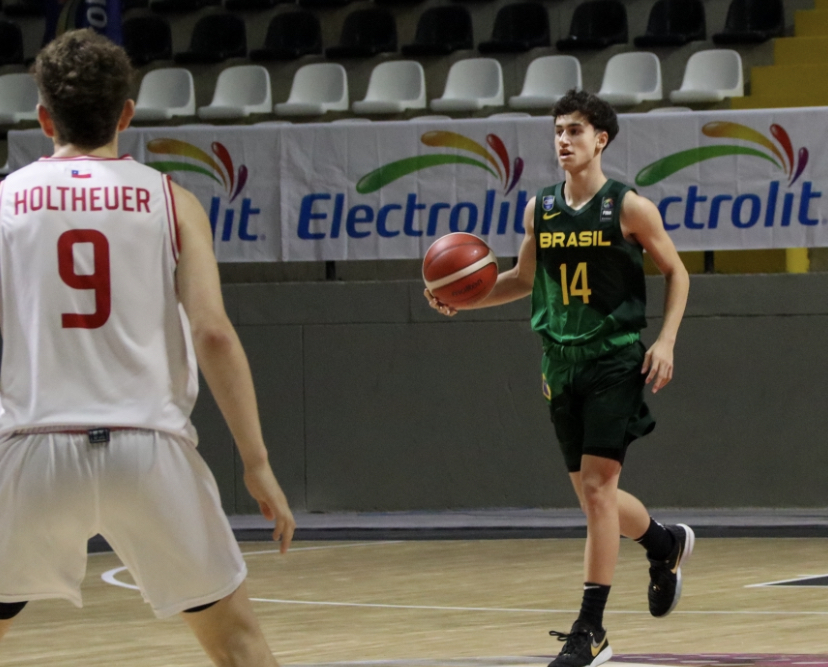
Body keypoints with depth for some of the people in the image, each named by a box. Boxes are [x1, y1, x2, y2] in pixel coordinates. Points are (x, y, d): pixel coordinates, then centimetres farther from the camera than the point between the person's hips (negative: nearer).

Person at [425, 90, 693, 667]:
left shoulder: (628, 208, -7)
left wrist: (666, 340, -9)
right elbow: (524, 278, 19)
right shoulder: (540, 209, 7)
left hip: (616, 360, -6)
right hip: (562, 364, 6)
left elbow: (676, 273, 2)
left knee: (596, 486, -13)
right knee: (593, 495, 11)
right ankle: (667, 543, 42)